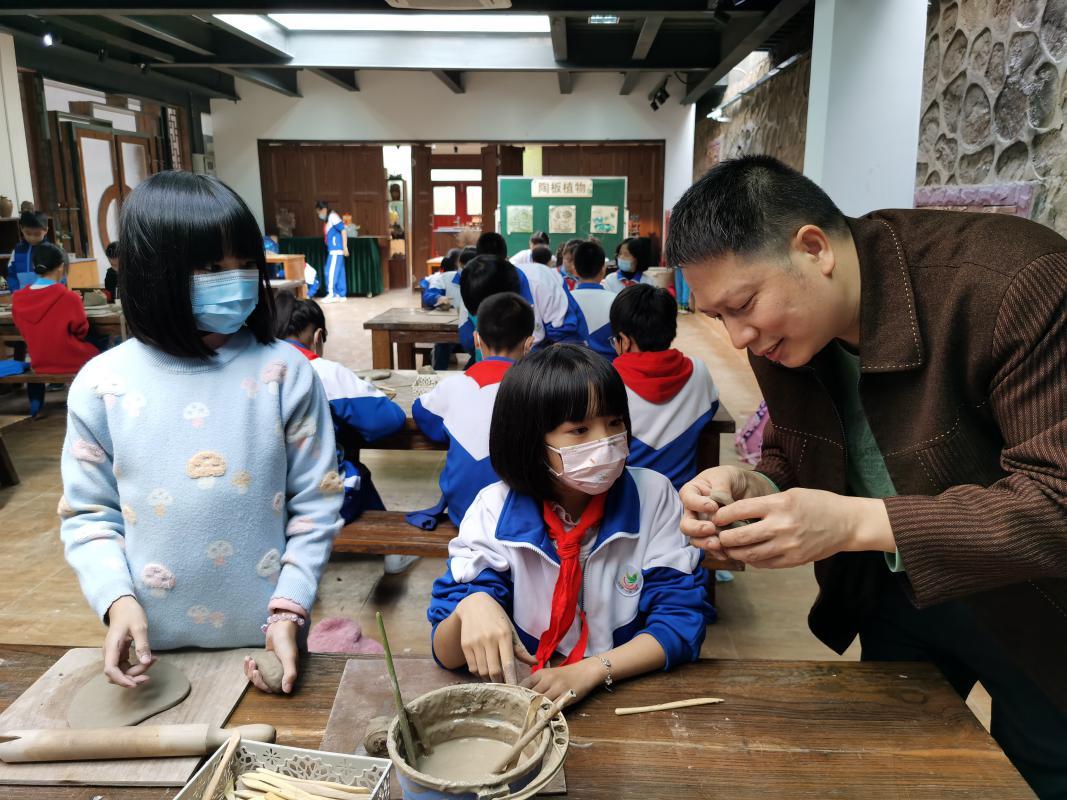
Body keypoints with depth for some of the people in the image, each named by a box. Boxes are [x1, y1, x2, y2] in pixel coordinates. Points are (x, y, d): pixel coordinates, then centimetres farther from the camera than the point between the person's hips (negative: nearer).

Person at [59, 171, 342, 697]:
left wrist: (288, 610, -13)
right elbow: (88, 513, 1)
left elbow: (315, 504, -6)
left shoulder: (285, 372, -9)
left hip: (263, 638, 0)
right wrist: (117, 599, -13)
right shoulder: (102, 384, -6)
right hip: (154, 645, 1)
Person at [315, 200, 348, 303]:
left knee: (331, 271, -9)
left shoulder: (333, 217, -10)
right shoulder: (328, 219, 18)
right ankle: (341, 295, 10)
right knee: (339, 272, 8)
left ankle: (332, 294, -6)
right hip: (334, 249, 9)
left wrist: (345, 247, -19)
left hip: (337, 249, -9)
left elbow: (343, 231, -16)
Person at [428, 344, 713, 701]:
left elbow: (681, 618, -8)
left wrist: (590, 671, -23)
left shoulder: (653, 496, -6)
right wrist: (470, 607, -31)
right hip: (524, 692, -1)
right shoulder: (494, 509, -7)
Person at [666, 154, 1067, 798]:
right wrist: (749, 490, -21)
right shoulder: (778, 330, -10)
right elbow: (791, 461, 3)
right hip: (896, 597, 5)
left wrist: (857, 522, -39)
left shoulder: (1015, 281, -30)